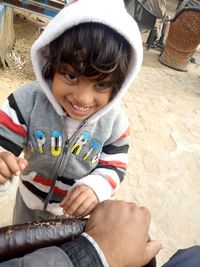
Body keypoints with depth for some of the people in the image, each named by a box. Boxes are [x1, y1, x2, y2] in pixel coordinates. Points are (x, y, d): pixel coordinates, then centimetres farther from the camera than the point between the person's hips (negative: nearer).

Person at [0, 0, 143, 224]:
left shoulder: (115, 121, -26)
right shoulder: (28, 101, -32)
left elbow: (115, 167, -17)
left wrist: (96, 187, -38)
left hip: (76, 208, 0)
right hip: (31, 202, 1)